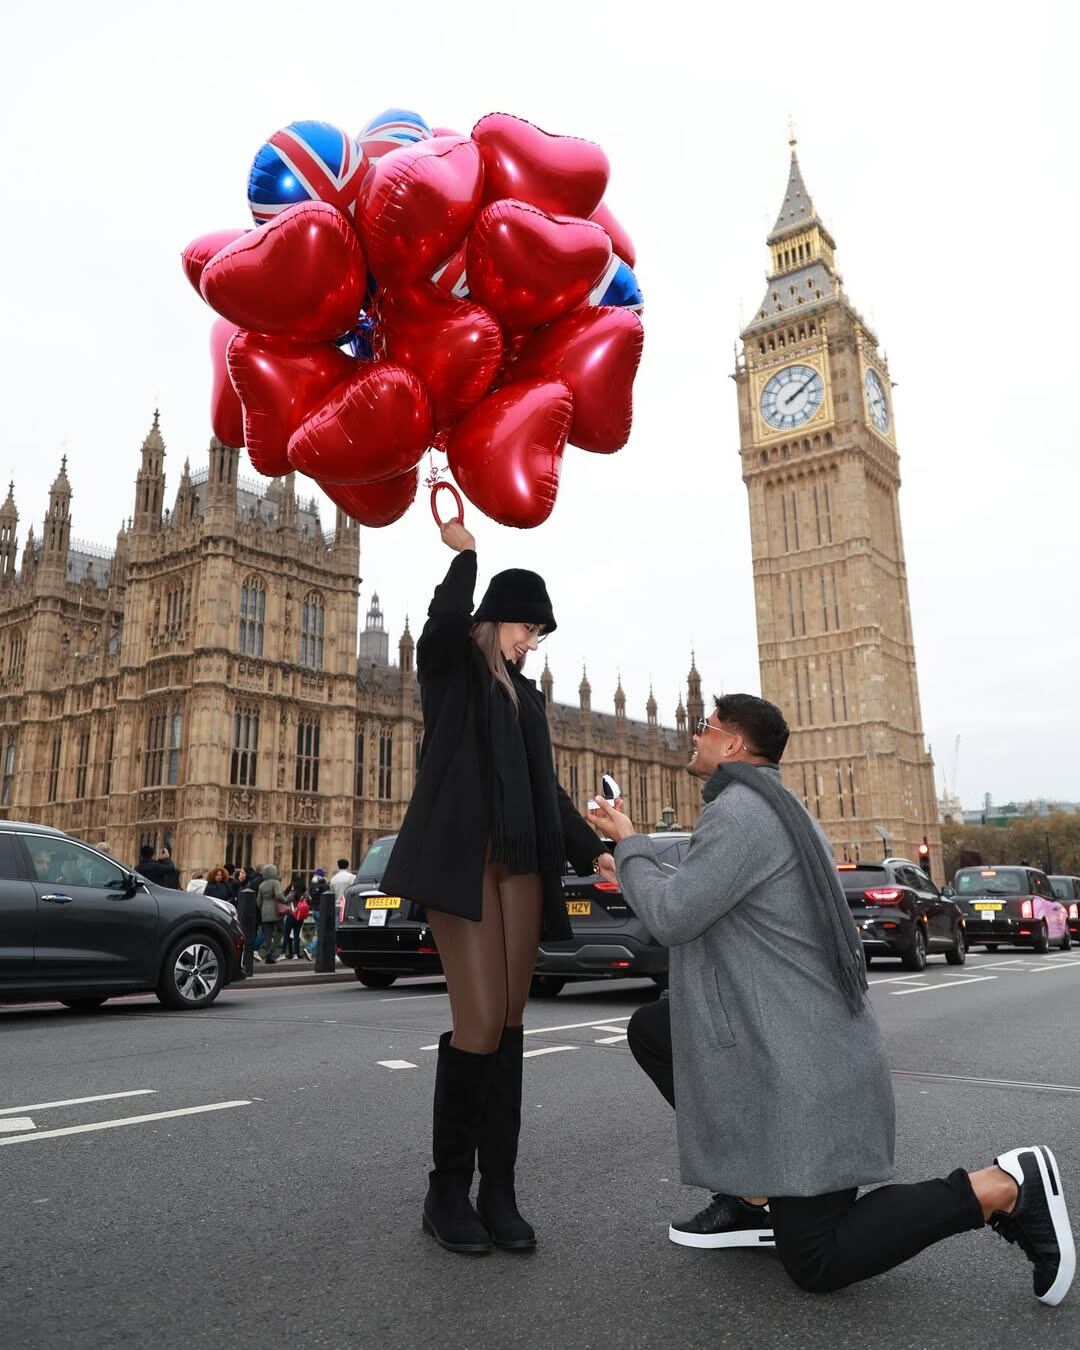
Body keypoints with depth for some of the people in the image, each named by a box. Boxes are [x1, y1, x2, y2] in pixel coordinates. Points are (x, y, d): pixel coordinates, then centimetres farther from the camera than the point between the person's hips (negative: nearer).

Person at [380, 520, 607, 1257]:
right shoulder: (448, 666, 5)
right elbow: (444, 623, -20)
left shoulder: (526, 694, 22)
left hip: (520, 862, 6)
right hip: (462, 857, -6)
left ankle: (499, 1191, 10)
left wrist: (595, 851, 13)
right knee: (480, 1022, -12)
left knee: (510, 1022, 2)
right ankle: (448, 1188, 5)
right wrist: (465, 553, -9)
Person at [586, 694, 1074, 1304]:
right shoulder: (772, 806, 13)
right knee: (650, 1030, 14)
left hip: (801, 1065, -10)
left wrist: (629, 845, -3)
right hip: (798, 1042, 10)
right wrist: (637, 873, 23)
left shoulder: (740, 808, -18)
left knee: (817, 1265, -1)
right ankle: (751, 1198, 14)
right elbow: (702, 910, 21)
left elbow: (673, 918, -18)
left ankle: (1004, 1187, -1)